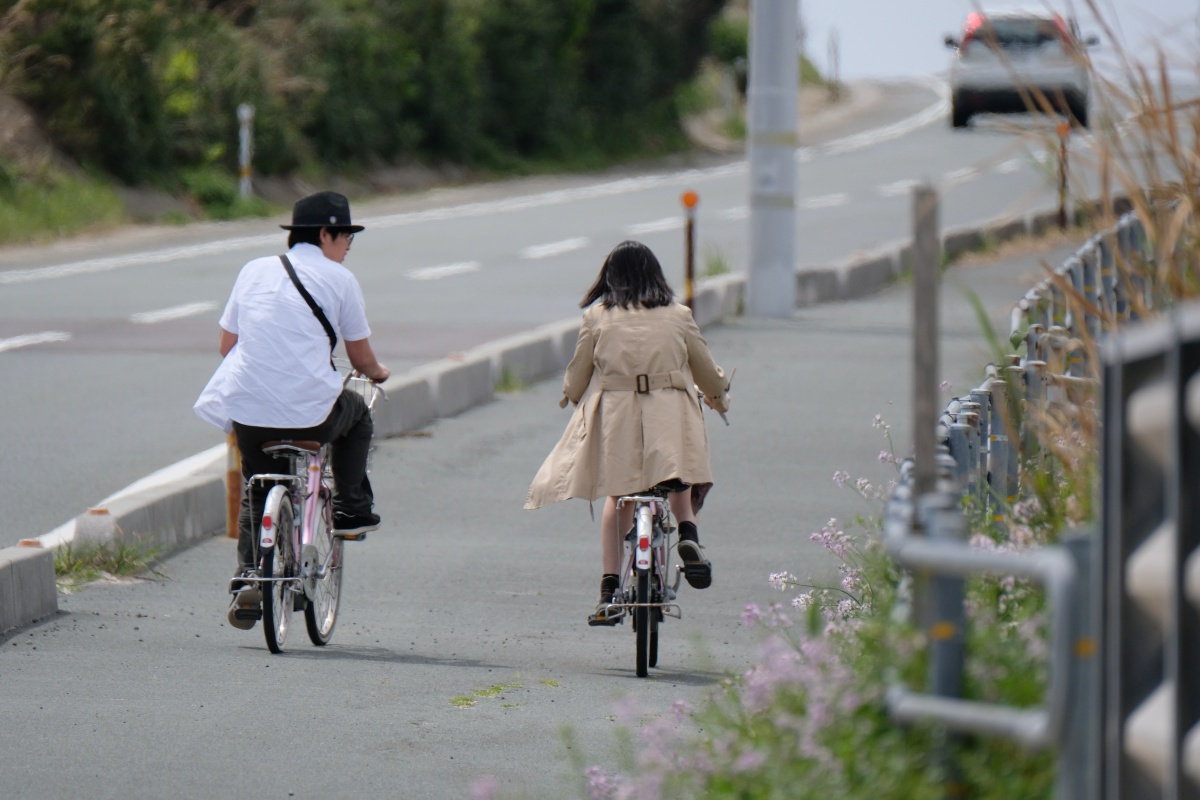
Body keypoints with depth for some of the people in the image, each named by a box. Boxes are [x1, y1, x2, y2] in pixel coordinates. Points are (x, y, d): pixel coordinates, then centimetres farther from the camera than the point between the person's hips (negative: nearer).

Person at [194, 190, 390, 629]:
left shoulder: (255, 270, 14)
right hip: (310, 414, -3)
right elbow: (361, 358, 10)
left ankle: (248, 576, 7)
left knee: (255, 491, 25)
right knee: (357, 413, 30)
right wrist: (377, 373, 33)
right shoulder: (338, 279, 3)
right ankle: (351, 510, 29)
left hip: (247, 411, 3)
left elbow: (227, 345, 16)